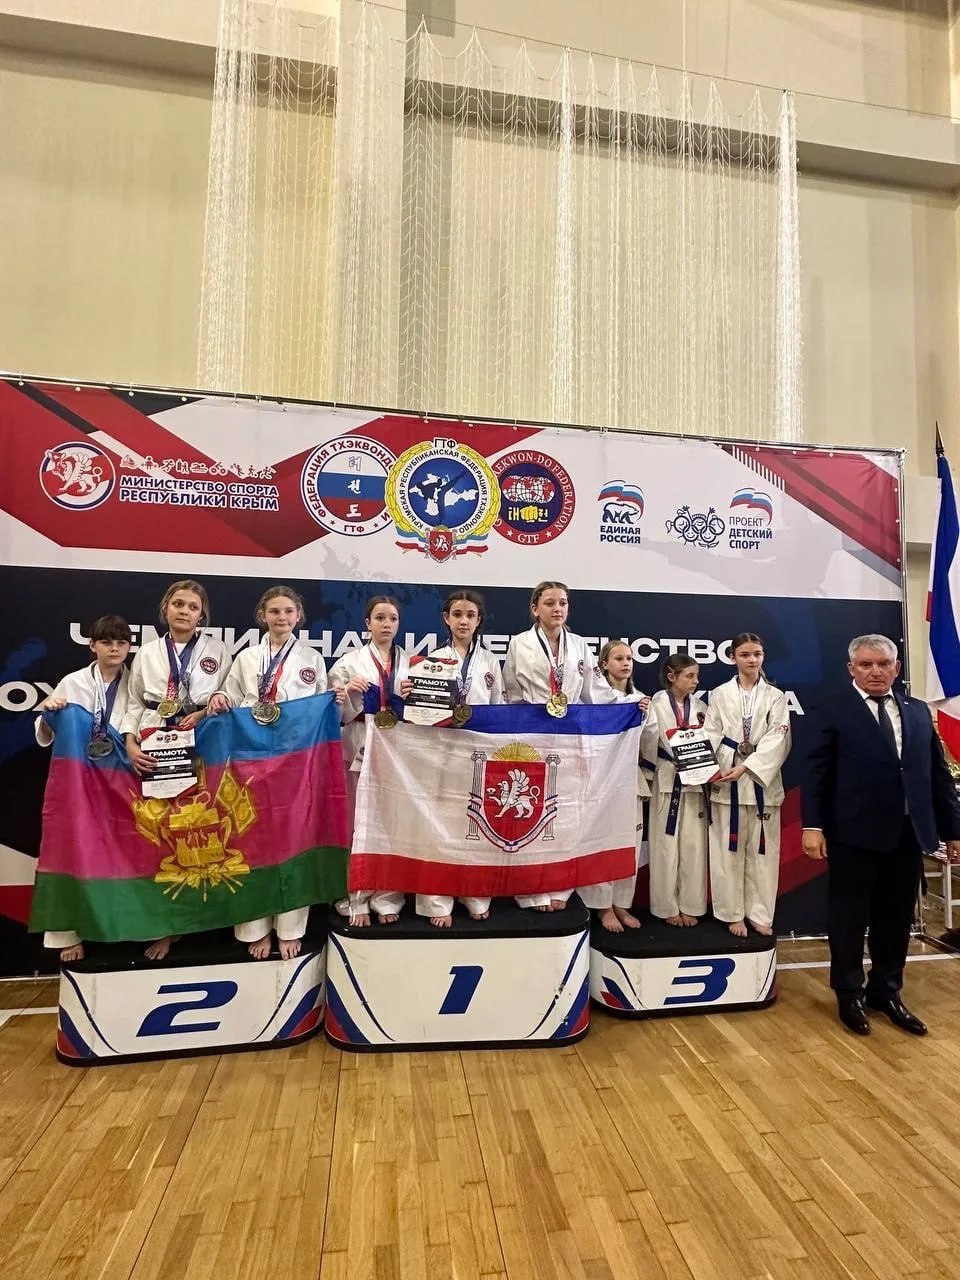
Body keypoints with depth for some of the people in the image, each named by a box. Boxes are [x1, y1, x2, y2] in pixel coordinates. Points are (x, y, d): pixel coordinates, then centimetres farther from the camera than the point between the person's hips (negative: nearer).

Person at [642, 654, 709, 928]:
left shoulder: (700, 707, 6)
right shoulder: (657, 705, -5)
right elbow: (648, 745, -7)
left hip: (695, 780, 3)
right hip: (667, 781, -3)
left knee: (694, 844, 7)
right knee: (667, 845, 4)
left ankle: (690, 906, 20)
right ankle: (667, 906, 17)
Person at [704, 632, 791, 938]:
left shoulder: (775, 696, 5)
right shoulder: (720, 694, 4)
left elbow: (777, 739, -6)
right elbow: (711, 736, -1)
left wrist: (746, 767, -17)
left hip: (762, 780, 1)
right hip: (726, 780, -1)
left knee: (762, 850, 7)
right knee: (729, 849, 4)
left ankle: (759, 913, 21)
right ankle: (733, 913, 17)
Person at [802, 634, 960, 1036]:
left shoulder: (918, 711, 11)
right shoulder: (832, 712, -4)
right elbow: (815, 771, -8)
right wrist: (812, 825, -15)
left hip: (908, 835, 5)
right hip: (855, 835, -4)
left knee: (896, 920, 16)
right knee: (850, 920, 9)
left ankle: (886, 992, 34)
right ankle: (850, 995, 27)